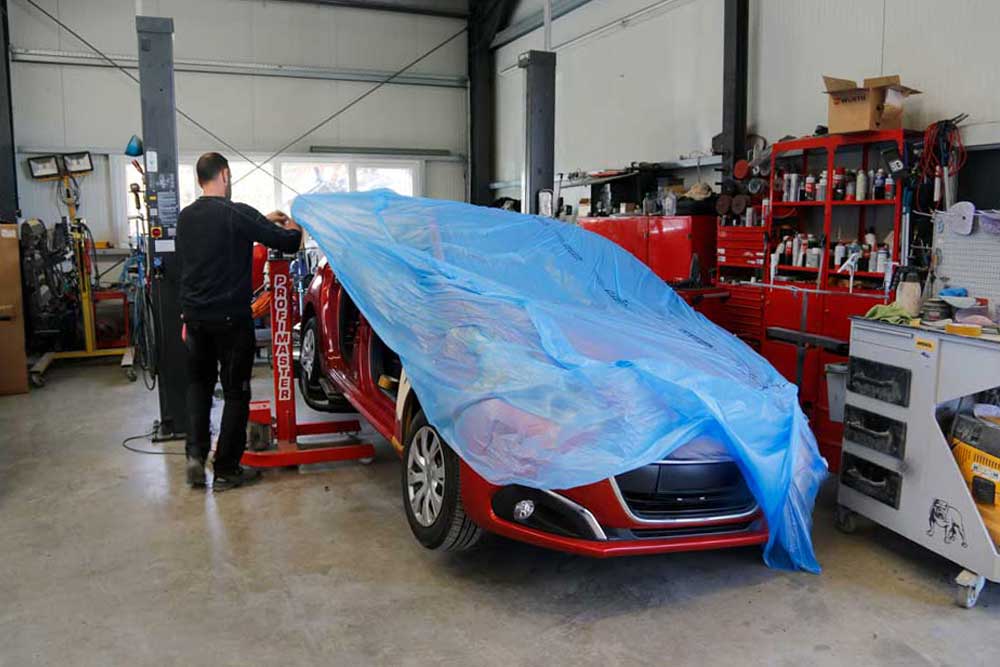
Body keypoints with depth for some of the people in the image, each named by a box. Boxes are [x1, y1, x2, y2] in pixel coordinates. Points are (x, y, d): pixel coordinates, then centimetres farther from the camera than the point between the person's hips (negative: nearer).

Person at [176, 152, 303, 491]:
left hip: (194, 317, 6)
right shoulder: (237, 214, -15)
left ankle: (196, 454, 12)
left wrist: (264, 222, 25)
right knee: (235, 393, 5)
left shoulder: (185, 218, 7)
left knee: (198, 384, 22)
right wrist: (294, 229, 9)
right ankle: (226, 470, 11)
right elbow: (288, 243, -14)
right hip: (231, 318, -6)